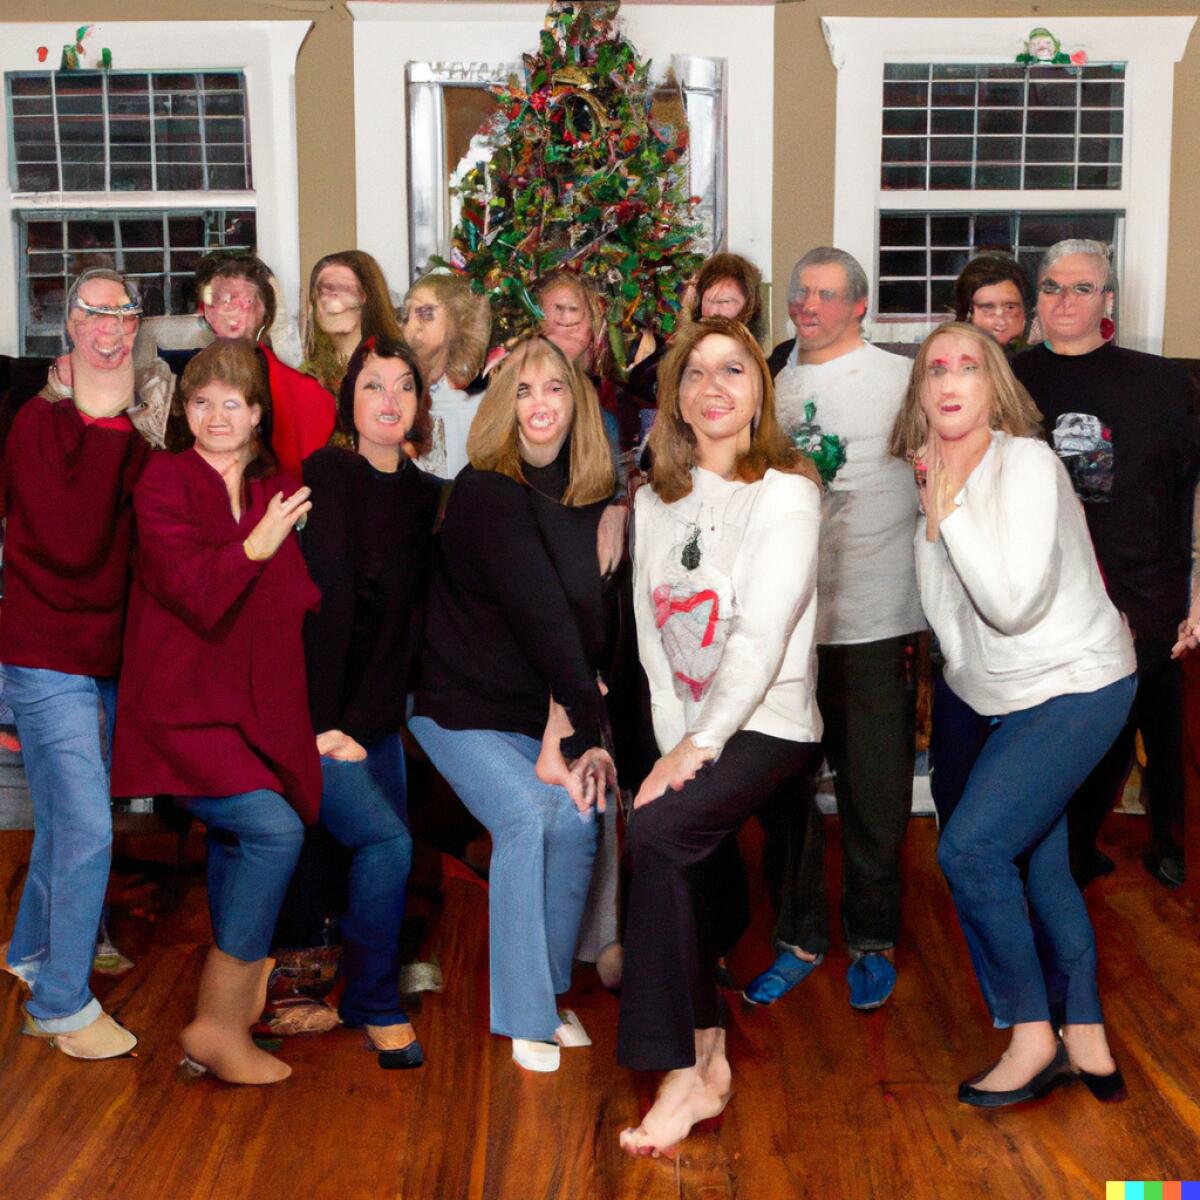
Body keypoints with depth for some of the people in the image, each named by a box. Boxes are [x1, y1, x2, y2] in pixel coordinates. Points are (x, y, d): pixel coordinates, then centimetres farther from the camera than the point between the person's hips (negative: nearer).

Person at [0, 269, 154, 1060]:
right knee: (87, 831, -8)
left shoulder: (135, 434, 8)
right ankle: (64, 1004, 8)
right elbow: (73, 543, -27)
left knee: (67, 820, 20)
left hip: (110, 658, 7)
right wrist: (106, 428, -26)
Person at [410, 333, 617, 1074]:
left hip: (539, 707, 5)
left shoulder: (592, 497, 3)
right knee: (525, 815, -22)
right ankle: (524, 1017, -11)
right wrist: (591, 727, -20)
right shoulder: (487, 492, -17)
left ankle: (550, 994, 8)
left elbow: (594, 617, -1)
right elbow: (540, 616, -20)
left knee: (576, 819, -12)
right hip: (462, 702, -5)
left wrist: (586, 729, -12)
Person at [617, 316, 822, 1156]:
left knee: (655, 832, -24)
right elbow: (652, 629, 7)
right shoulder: (656, 500, 12)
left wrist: (699, 745, -16)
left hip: (766, 726, -6)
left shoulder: (786, 492, -8)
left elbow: (762, 637, -15)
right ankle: (709, 1058, 10)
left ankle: (682, 1077, -17)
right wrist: (672, 740, -3)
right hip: (689, 731, 6)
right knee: (678, 867, -6)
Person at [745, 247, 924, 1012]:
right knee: (786, 788, 10)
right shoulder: (770, 386, 11)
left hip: (875, 623, -3)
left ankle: (873, 941, 23)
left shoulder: (904, 380, 0)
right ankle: (800, 938, 26)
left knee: (875, 795, 5)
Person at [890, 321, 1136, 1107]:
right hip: (994, 699, 8)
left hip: (1076, 687, -8)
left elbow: (1014, 601, -28)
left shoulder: (1026, 463, -18)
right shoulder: (935, 478, 5)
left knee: (972, 846, -18)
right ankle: (1086, 1041, 21)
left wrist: (950, 513, -23)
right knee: (1036, 863, 9)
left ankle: (1033, 1034, -1)